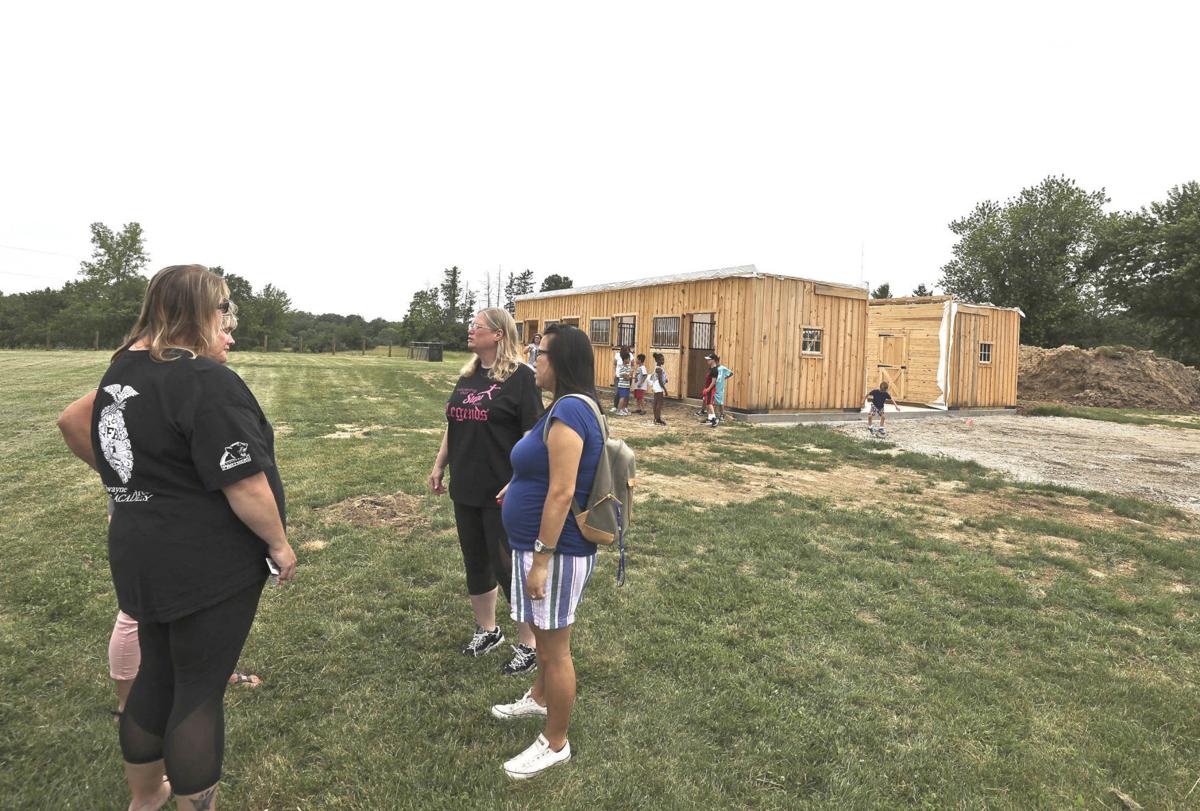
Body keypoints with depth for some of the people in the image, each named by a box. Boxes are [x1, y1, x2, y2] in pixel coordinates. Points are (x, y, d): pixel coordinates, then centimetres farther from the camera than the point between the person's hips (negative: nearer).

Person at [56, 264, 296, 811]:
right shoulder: (205, 380, -22)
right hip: (208, 564, -9)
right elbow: (244, 482, -24)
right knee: (199, 690, 6)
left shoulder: (121, 370, 6)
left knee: (157, 674, 24)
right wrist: (279, 543, -12)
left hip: (140, 554, 9)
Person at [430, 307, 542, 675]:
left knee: (508, 566, 1)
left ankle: (528, 646, 19)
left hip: (501, 493, -7)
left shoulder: (519, 376, -12)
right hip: (466, 489, 7)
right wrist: (439, 465, 16)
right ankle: (487, 631, 37)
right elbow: (452, 426, 19)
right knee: (475, 562, 17)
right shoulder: (467, 376, 11)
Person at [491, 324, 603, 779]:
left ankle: (555, 745, 25)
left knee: (554, 648, 7)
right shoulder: (571, 405, 9)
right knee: (545, 635, 28)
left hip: (557, 551, -10)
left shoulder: (568, 409, -23)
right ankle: (539, 699, 51)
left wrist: (541, 559, -22)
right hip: (541, 544, 10)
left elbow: (562, 491, -26)